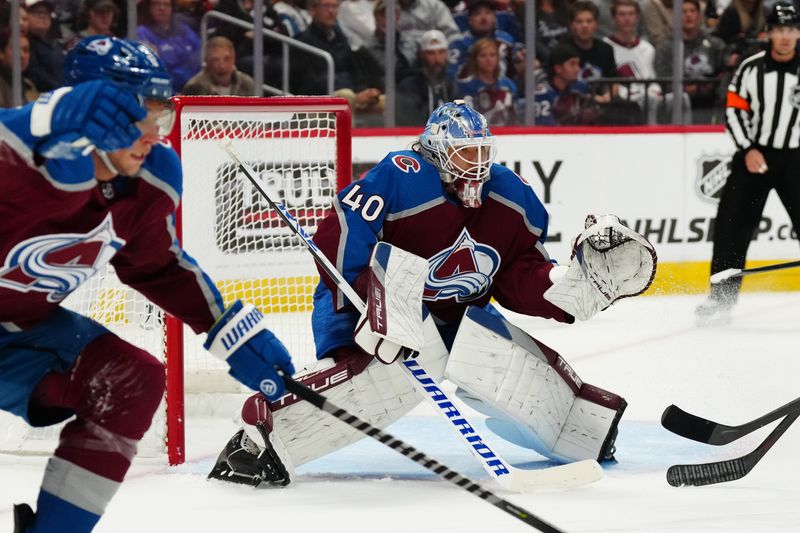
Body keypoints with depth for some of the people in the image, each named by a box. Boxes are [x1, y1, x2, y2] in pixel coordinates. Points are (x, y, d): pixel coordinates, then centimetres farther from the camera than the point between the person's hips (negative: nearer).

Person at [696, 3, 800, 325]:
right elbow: (735, 110, 0)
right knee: (732, 225, -4)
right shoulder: (751, 68, -2)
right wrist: (748, 150, -10)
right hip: (754, 154, 1)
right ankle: (722, 298, 2)